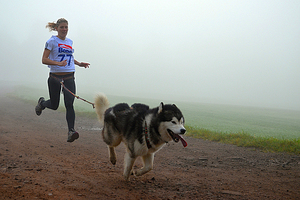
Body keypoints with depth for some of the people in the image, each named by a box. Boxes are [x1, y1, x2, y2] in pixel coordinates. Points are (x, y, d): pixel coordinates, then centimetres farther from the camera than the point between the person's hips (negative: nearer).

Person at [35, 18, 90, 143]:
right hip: (55, 77, -3)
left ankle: (71, 131, -19)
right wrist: (58, 63, -25)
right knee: (54, 105, 10)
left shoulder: (69, 42, 14)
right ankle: (42, 103, 45)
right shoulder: (52, 41, -4)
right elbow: (44, 60, -11)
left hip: (69, 78, 3)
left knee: (69, 104, -14)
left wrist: (79, 63, 17)